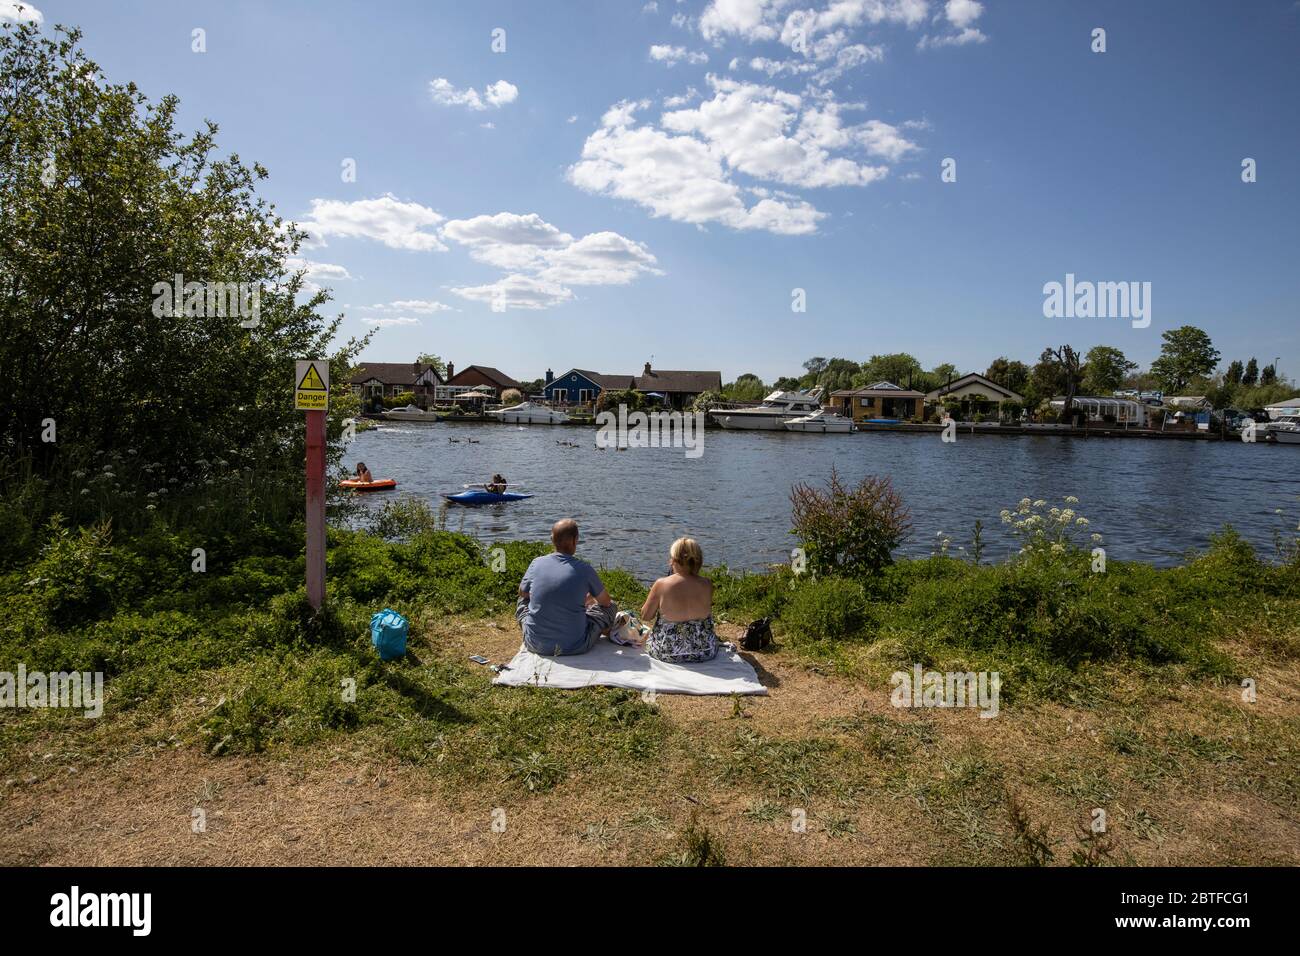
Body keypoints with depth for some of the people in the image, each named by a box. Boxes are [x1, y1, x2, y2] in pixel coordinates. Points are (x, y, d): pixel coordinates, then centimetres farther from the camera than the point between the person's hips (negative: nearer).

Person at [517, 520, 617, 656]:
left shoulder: (537, 563, -7)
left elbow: (522, 593, 15)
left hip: (536, 645, 3)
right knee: (611, 607, 18)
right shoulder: (584, 569, -13)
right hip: (574, 647, -2)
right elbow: (606, 602, 4)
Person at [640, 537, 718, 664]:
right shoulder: (707, 585, -11)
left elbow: (645, 616, -5)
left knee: (647, 634, 31)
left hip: (667, 654, -2)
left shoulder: (661, 585, -17)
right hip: (705, 652, 2)